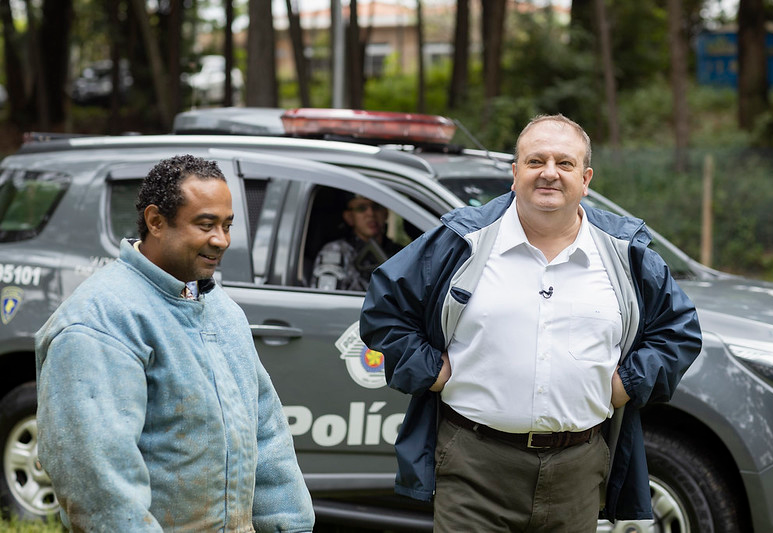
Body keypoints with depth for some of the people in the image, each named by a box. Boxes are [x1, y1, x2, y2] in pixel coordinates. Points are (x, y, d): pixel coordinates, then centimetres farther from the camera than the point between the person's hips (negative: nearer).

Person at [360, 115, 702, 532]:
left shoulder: (625, 254, 8)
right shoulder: (465, 242, 2)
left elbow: (680, 329, 18)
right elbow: (383, 307, 9)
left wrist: (630, 382, 5)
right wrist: (431, 371, 0)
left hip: (577, 471, 2)